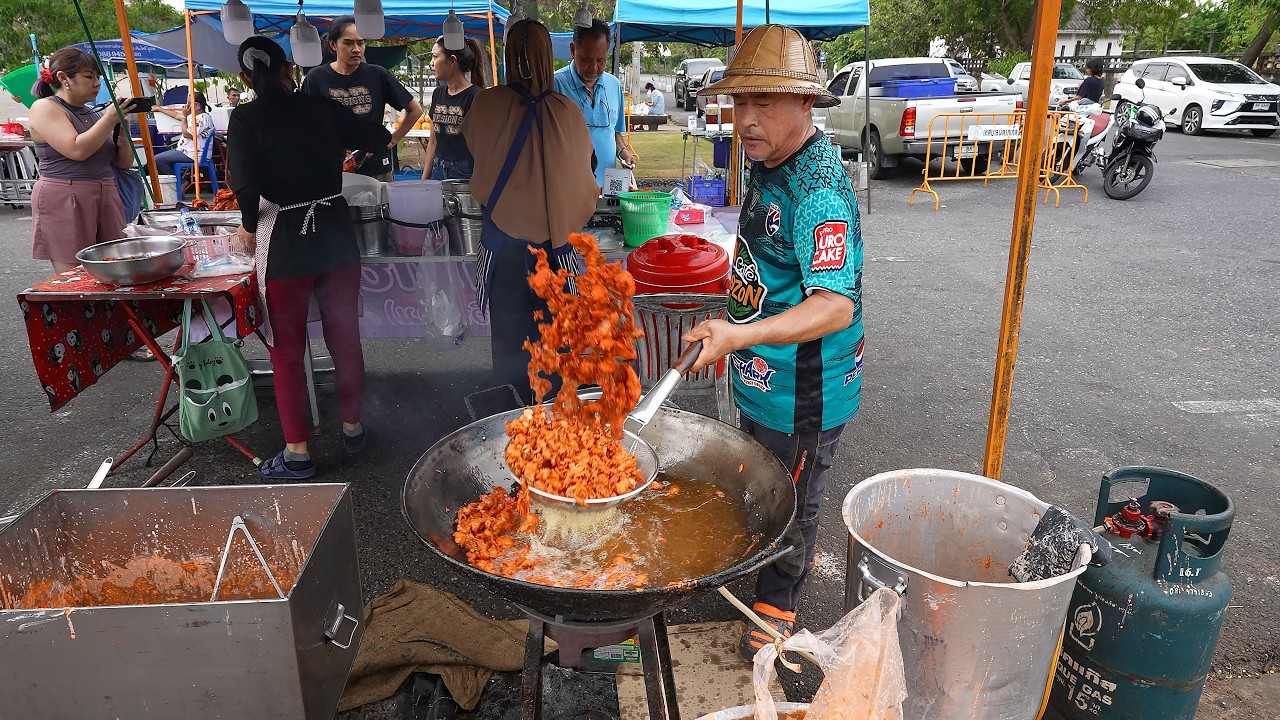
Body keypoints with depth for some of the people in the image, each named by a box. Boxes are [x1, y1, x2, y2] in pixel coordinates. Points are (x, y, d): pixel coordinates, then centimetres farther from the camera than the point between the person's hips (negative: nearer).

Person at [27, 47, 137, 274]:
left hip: (106, 200, 6)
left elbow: (125, 162, 16)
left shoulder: (94, 114, 18)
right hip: (63, 204, -6)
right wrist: (110, 119, -11)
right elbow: (77, 150, -17)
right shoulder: (45, 108, -2)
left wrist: (121, 127, 1)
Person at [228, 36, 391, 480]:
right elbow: (378, 139, 13)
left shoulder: (246, 118, -8)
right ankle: (352, 428, 31)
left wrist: (250, 227, 0)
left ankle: (298, 453, 14)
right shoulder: (323, 108, 1)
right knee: (345, 339, 17)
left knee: (287, 351, 8)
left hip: (283, 242, -3)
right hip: (335, 236, 3)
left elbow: (247, 185, -18)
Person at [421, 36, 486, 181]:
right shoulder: (438, 94, 12)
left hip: (466, 174, -6)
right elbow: (433, 141, 17)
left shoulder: (476, 96, -8)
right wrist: (424, 180, 15)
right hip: (438, 170, 6)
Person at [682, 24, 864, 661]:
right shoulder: (769, 167, 4)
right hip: (764, 377, 9)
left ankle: (778, 601, 35)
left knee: (790, 499, 12)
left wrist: (741, 335, -48)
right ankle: (793, 559, 52)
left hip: (802, 392, -9)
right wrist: (735, 334, 20)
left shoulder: (819, 191, -28)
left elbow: (836, 304, -36)